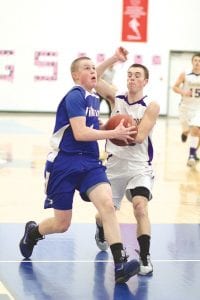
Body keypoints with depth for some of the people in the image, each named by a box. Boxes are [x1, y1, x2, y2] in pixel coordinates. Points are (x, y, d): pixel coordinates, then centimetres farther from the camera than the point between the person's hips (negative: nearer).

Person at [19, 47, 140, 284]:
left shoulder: (94, 97, 12)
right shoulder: (75, 97, -12)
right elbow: (80, 133, -21)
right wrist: (114, 133, -18)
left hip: (89, 163, 6)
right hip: (64, 164, -6)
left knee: (107, 204, -21)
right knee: (62, 224, 3)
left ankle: (120, 265, -28)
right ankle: (32, 232, 39)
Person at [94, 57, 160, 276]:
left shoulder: (151, 106, -9)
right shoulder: (116, 99, 0)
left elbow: (139, 136, -20)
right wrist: (113, 59, -22)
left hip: (140, 167, -3)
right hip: (115, 165, 3)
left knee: (140, 207, -25)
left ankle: (144, 257, -19)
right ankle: (101, 232, 49)